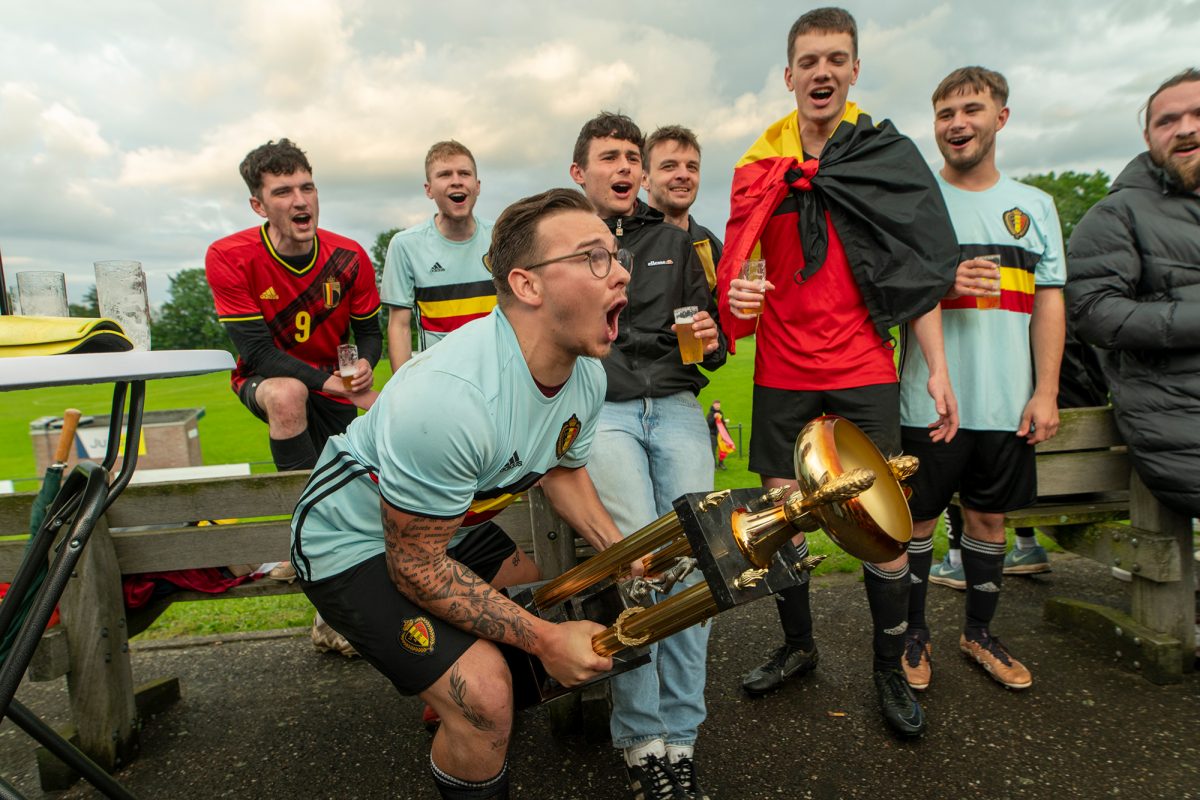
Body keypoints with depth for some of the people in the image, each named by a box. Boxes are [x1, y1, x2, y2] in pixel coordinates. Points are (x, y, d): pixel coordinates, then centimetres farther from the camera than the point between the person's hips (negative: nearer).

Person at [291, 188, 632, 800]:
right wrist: (547, 640, -24)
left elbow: (562, 471, 7)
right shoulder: (448, 399, -38)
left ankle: (458, 709, 37)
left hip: (454, 523, 8)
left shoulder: (587, 373, -11)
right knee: (485, 697, -22)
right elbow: (415, 563, -26)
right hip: (354, 540, -8)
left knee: (574, 616, 11)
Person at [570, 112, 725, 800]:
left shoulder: (673, 242, 21)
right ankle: (642, 743, -5)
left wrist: (711, 341, 1)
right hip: (599, 408, -3)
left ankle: (680, 736, 0)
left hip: (675, 405, 3)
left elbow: (709, 324, 23)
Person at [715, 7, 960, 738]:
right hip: (782, 376, 2)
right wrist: (738, 296, -11)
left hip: (865, 375, -2)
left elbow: (921, 268, 0)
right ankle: (798, 647, 31)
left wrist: (938, 368, -6)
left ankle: (891, 670, 23)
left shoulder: (890, 156, 2)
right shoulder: (758, 168, 6)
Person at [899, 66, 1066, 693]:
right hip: (929, 401, -3)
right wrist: (941, 282, -19)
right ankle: (913, 633, 23)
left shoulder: (1034, 205, 11)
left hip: (1008, 402, 3)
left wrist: (1045, 391, 0)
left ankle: (980, 632, 32)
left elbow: (1049, 303, 8)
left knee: (990, 517, 13)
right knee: (917, 519, 5)